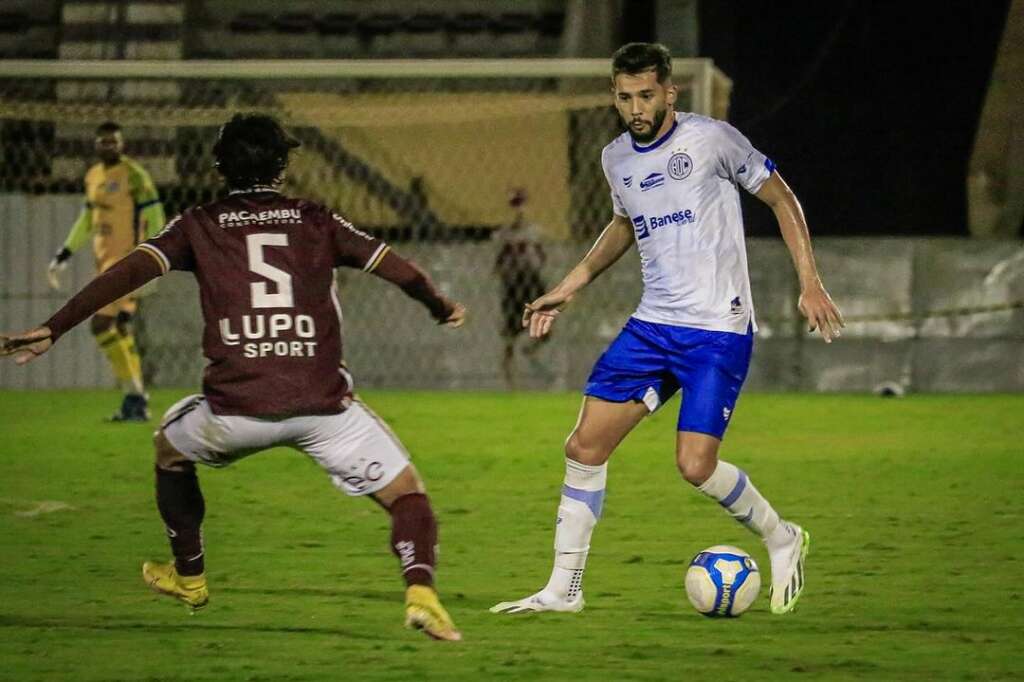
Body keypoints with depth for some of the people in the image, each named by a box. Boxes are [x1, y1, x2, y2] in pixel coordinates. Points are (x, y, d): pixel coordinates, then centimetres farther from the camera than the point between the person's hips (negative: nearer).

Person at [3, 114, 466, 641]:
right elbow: (400, 271, 12)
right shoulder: (317, 221, 13)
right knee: (406, 495, 9)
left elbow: (129, 272, -1)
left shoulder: (198, 226, 11)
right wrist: (443, 310, 32)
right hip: (323, 406, -1)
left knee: (170, 446, 33)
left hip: (236, 408, 1)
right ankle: (420, 591, -19)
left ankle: (189, 577, 42)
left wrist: (52, 330, -4)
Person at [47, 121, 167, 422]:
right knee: (120, 329, 11)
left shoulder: (133, 175, -11)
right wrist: (63, 256, 24)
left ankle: (133, 393, -12)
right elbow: (87, 220, 26)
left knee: (101, 324, -15)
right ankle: (136, 402, 16)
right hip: (105, 261, 9)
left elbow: (154, 217, -14)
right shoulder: (94, 177, 14)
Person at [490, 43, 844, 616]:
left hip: (719, 331, -6)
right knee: (585, 447, -2)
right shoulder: (616, 159, 7)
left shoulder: (711, 139, -11)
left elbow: (782, 199, -1)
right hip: (653, 326, 6)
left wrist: (810, 283, -7)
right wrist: (571, 286, 22)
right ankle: (563, 589, 8)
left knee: (696, 465, -15)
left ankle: (782, 540, 12)